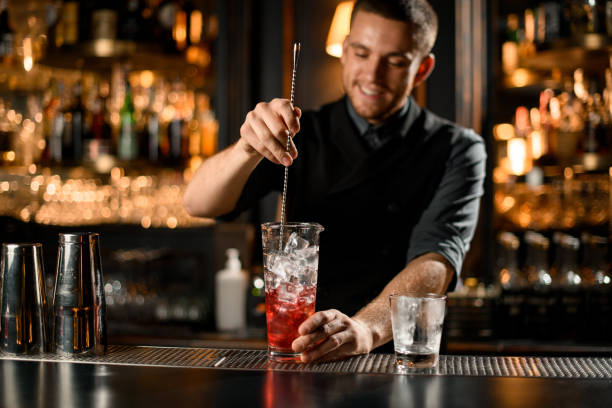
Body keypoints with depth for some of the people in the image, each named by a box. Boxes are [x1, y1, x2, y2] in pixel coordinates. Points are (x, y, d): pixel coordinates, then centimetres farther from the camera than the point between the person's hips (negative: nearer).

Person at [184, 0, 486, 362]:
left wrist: (366, 329, -40)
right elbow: (199, 204, -8)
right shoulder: (304, 135, 4)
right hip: (298, 358, -2)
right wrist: (249, 146, -29)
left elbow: (436, 262, -20)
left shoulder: (458, 150, -2)